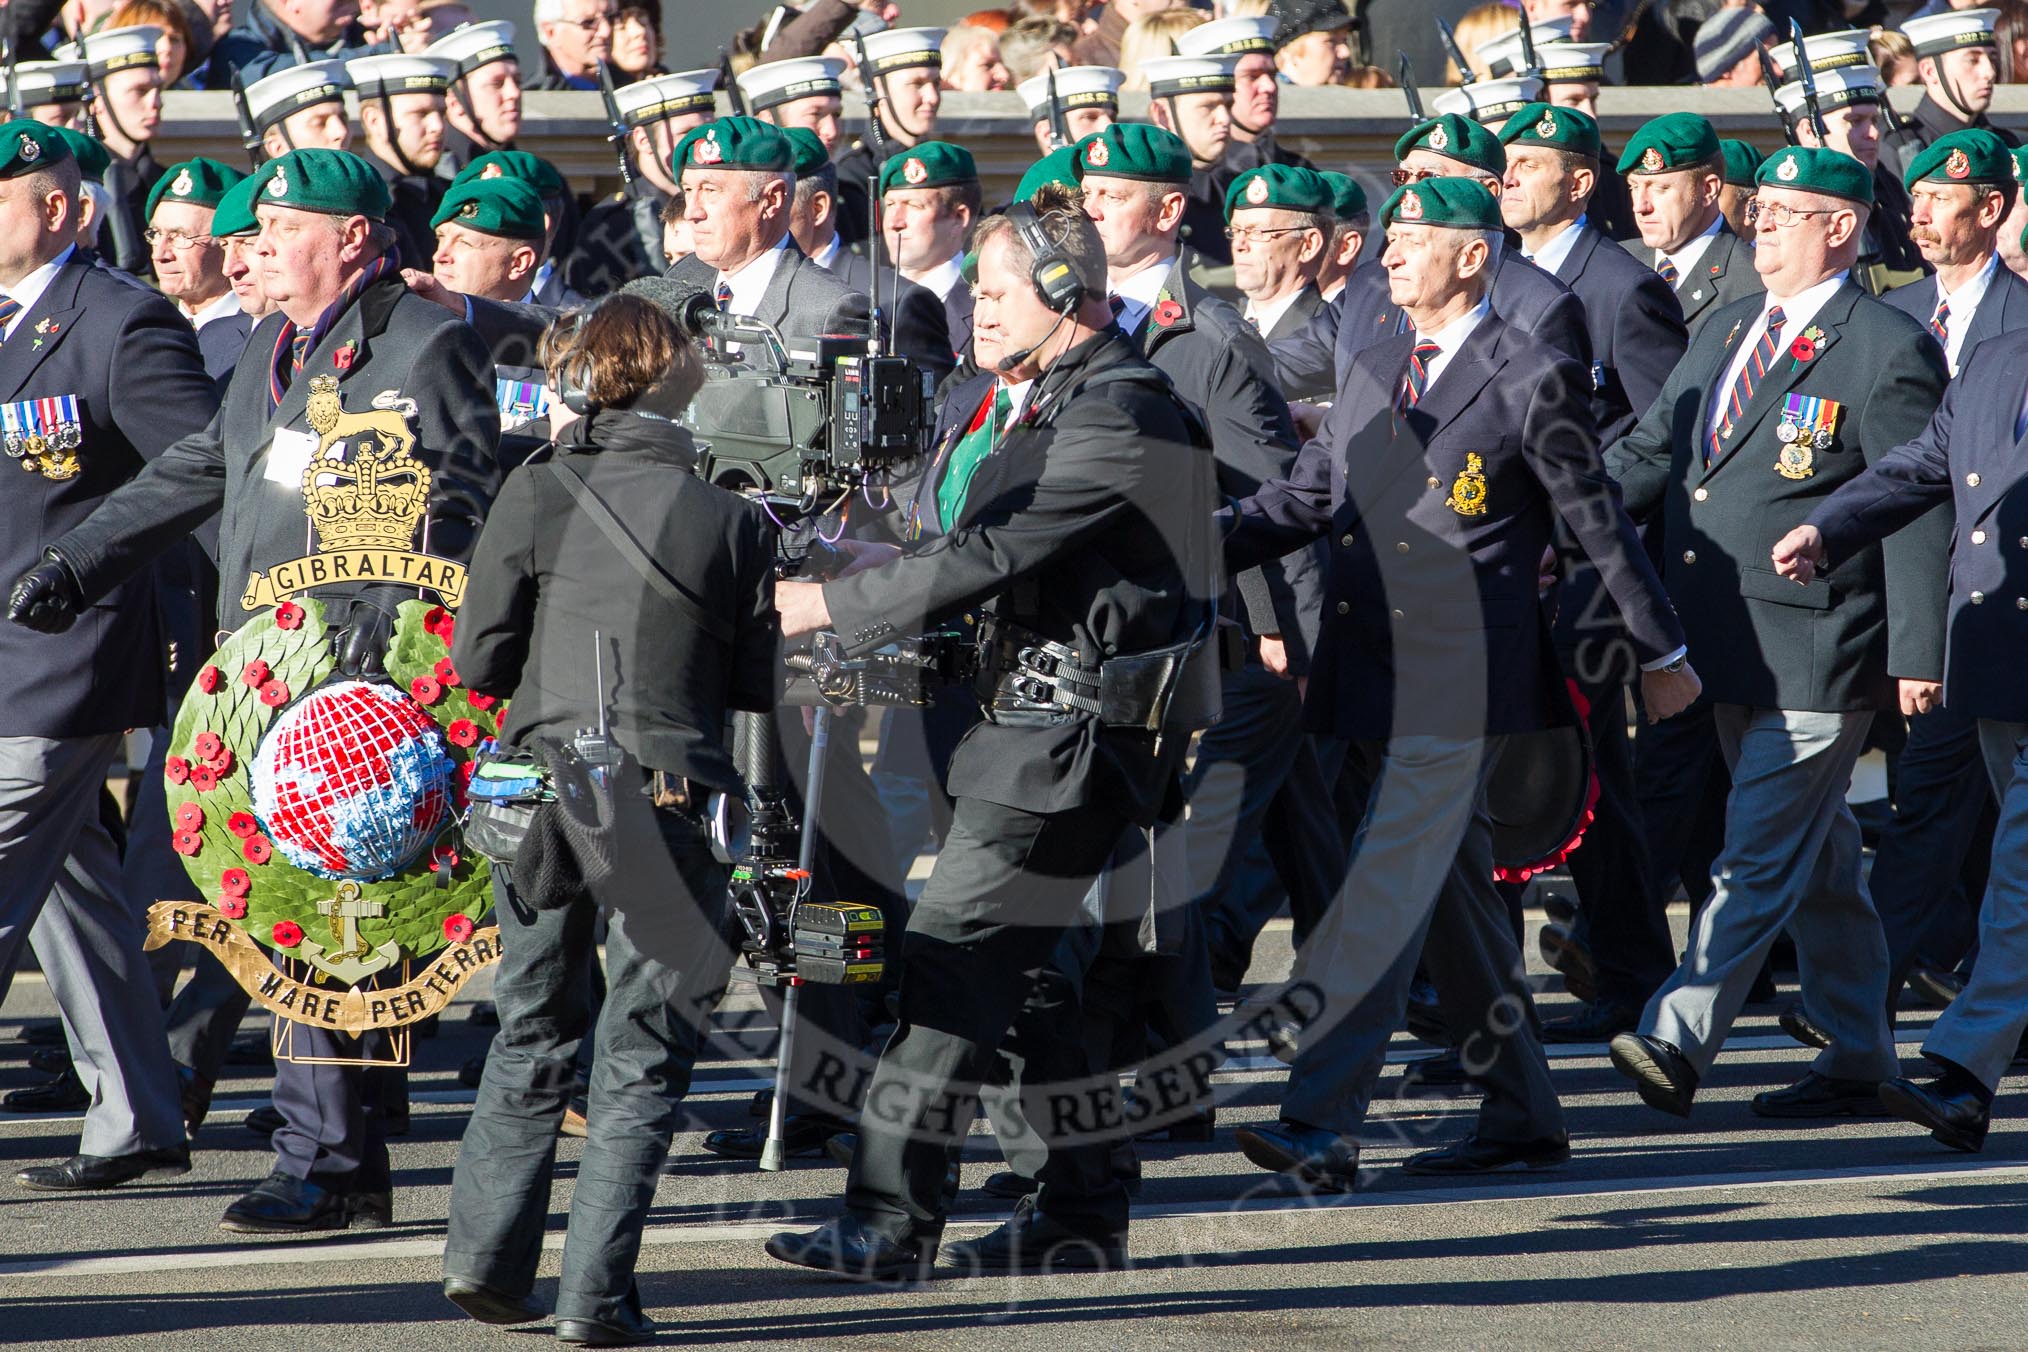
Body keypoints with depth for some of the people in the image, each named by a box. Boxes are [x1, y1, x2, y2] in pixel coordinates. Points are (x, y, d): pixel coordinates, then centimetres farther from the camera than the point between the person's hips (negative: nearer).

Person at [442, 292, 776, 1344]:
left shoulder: (537, 492, -1)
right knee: (644, 1057, 6)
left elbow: (478, 662, 0)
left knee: (533, 1032, 19)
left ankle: (486, 1255, 14)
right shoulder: (733, 521, -3)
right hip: (667, 802, -2)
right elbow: (761, 686, 3)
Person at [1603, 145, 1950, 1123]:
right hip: (1729, 649, 8)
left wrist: (1915, 655, -15)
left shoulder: (1888, 351, -9)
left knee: (1758, 858, -11)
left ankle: (1677, 1045, -17)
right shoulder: (1725, 334, 15)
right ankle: (1858, 1062, 22)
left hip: (1817, 652, -8)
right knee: (1816, 862, 15)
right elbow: (1648, 453, 16)